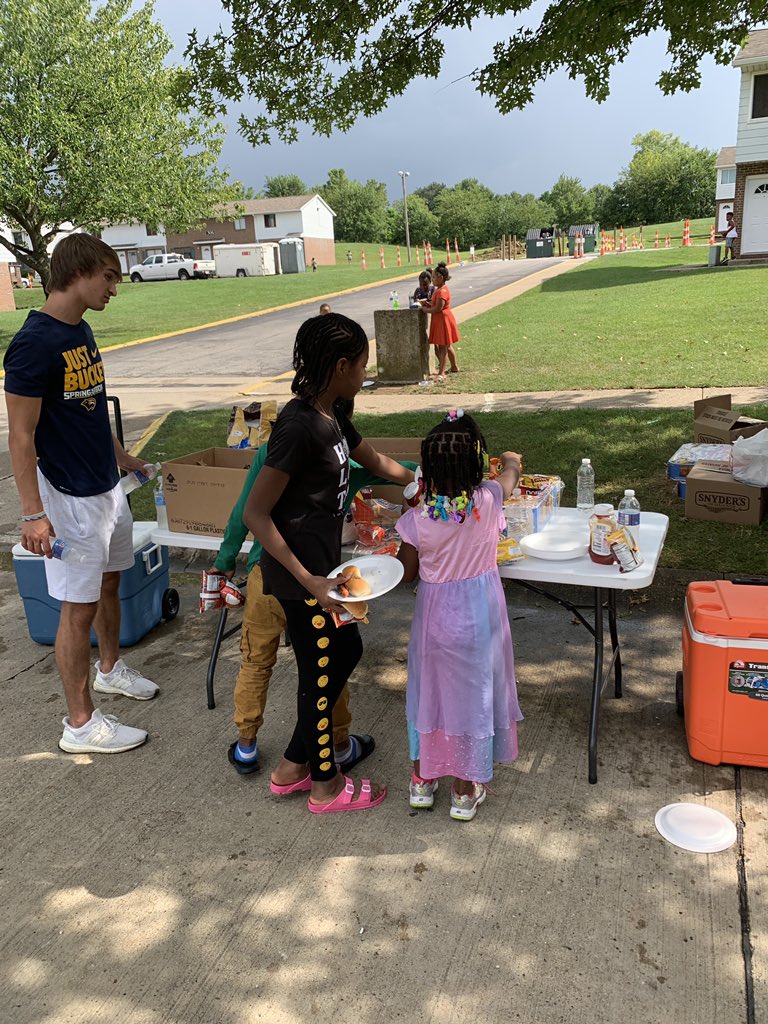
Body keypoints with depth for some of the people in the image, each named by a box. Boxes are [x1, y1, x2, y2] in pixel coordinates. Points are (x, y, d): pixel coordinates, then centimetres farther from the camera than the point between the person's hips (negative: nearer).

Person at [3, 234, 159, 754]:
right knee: (79, 606, 1)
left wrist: (119, 455, 27)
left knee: (110, 581, 23)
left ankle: (111, 668, 45)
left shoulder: (82, 330, 6)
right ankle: (81, 723, 15)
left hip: (107, 486, 9)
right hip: (70, 497, -9)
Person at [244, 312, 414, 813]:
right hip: (301, 572, -10)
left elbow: (375, 461, 22)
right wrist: (309, 581, -26)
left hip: (323, 563, 10)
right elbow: (256, 514, -24)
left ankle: (293, 767, 34)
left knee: (346, 649, 20)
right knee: (321, 672, 6)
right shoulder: (298, 427, -24)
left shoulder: (333, 414, 5)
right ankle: (326, 786, 29)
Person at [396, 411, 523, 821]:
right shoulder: (488, 501, -17)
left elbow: (408, 573, -4)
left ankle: (422, 780, 34)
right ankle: (465, 791, 28)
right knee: (473, 692, 15)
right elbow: (513, 467, 6)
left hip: (435, 614, 0)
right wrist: (509, 460, 30)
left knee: (429, 689, 18)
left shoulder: (417, 519, -19)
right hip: (479, 613, 1)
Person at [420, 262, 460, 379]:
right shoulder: (439, 289, 12)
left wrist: (426, 310, -15)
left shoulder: (442, 291, -21)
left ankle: (441, 373, -9)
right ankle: (454, 367, 33)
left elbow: (438, 308, -27)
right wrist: (427, 303, 4)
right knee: (447, 346, 20)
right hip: (439, 320, 10)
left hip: (443, 320, -10)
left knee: (443, 347, -9)